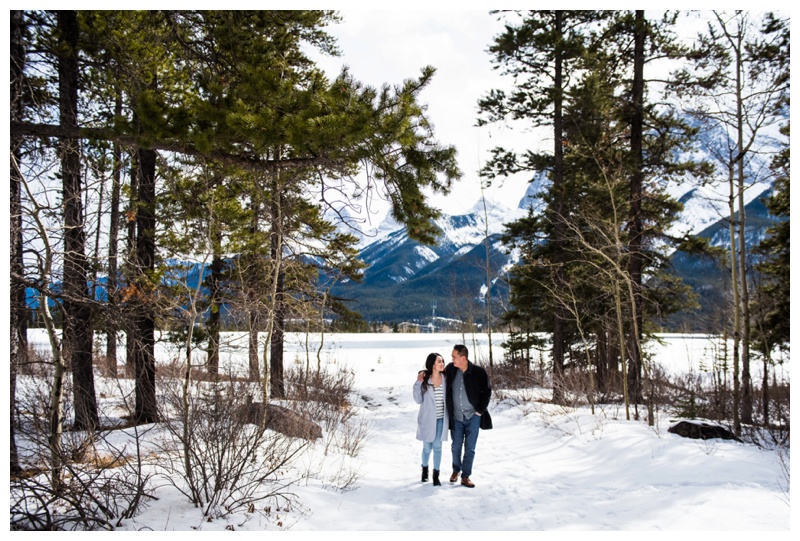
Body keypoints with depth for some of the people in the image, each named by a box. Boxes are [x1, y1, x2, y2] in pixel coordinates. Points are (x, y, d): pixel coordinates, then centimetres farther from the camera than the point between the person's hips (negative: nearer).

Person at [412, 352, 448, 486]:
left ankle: (436, 475, 16)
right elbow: (418, 400, -10)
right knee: (427, 447, 9)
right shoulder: (424, 379, -11)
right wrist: (418, 383, -19)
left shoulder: (444, 378, -2)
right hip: (427, 419, -2)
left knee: (437, 446, 5)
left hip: (440, 419, 2)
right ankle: (424, 469, 36)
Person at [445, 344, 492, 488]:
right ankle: (456, 470, 36)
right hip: (456, 417, 2)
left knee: (470, 449, 4)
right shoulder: (450, 369, -7)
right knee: (456, 447, 13)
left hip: (473, 417, -2)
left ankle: (465, 477, 17)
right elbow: (445, 388, 10)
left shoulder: (478, 372, -15)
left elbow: (487, 392, -4)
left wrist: (480, 410, -6)